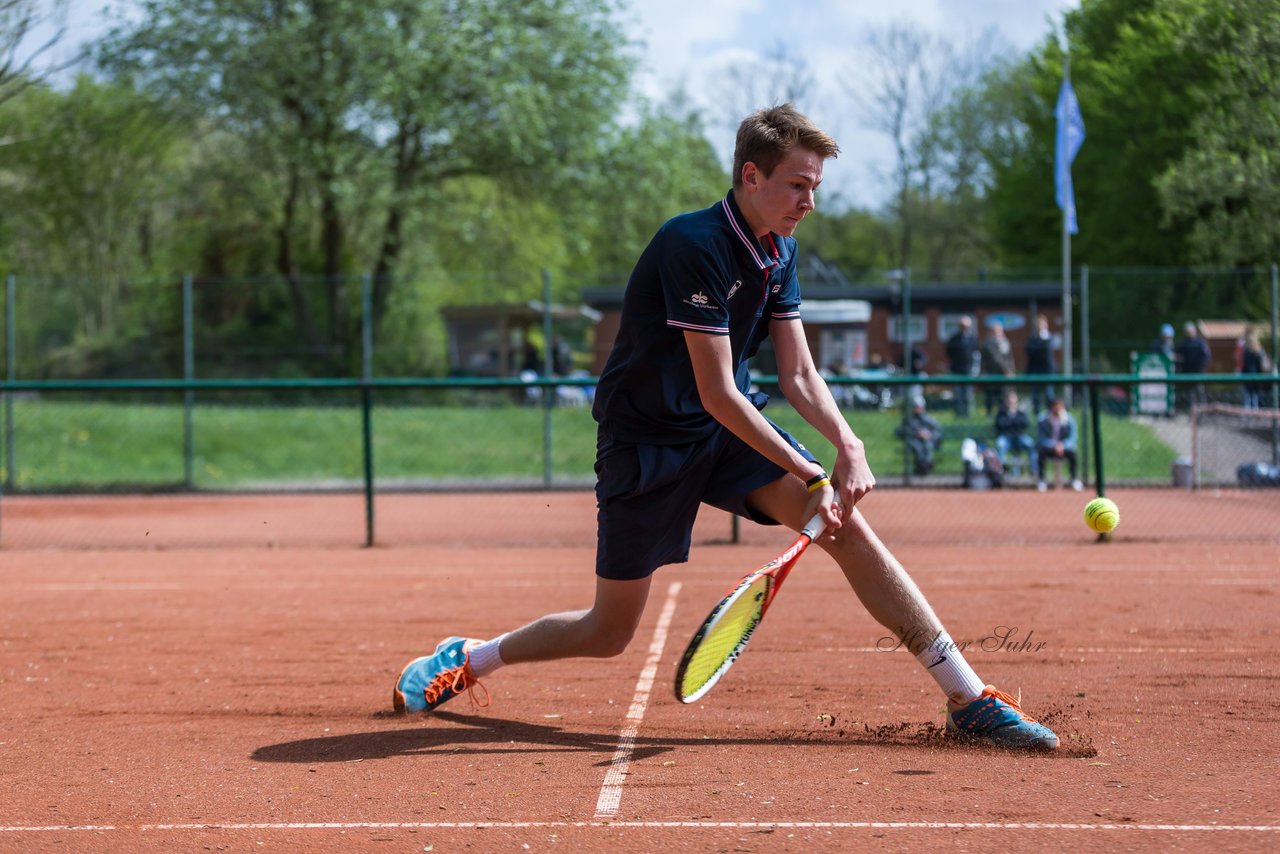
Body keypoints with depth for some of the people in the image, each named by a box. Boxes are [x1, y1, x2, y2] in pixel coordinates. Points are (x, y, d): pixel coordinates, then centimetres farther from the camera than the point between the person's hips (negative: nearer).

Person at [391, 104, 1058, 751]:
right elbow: (717, 393, -25)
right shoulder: (695, 245, -25)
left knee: (847, 524, -15)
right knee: (609, 635, -1)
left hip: (731, 429, 6)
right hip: (646, 440, -6)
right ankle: (469, 657, 26)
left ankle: (970, 700, -14)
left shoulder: (778, 251, 1)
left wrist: (848, 444, -16)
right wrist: (807, 473, -24)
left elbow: (798, 374, 2)